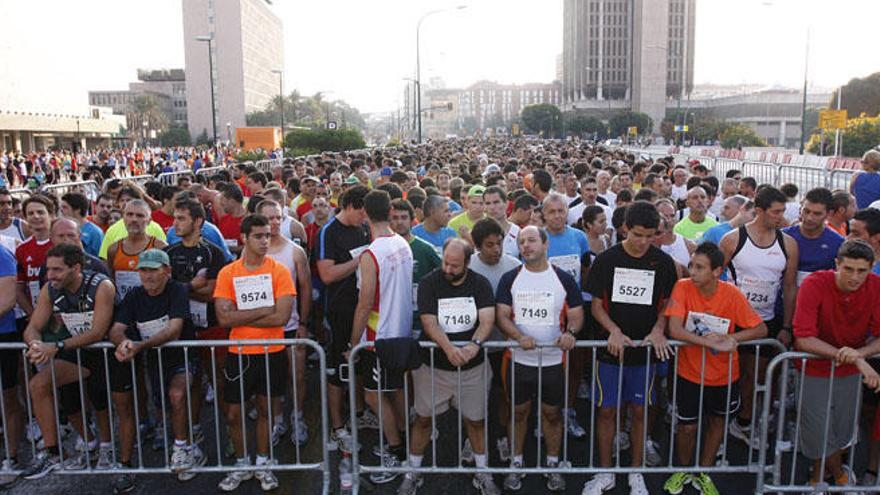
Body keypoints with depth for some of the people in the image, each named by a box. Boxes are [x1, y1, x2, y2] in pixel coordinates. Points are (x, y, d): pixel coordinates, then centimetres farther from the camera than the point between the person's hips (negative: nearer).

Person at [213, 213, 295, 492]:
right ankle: (241, 465, 30)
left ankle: (263, 464, 31)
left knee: (265, 410, 13)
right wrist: (265, 310, -16)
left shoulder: (279, 271, -6)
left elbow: (282, 316, -15)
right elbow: (224, 318, -13)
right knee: (233, 413, 8)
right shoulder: (228, 273, -4)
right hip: (239, 353, 1)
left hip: (272, 353, -1)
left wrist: (241, 318, -14)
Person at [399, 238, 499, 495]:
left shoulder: (480, 284, -4)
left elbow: (487, 320, -14)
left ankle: (482, 473, 32)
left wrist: (474, 345, -34)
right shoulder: (429, 283, -8)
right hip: (432, 366, 0)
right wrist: (449, 348, -34)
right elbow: (429, 322, -18)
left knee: (475, 420, 12)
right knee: (423, 418, 10)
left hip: (472, 367, 1)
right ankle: (413, 472, 29)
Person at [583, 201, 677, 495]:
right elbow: (596, 305, -2)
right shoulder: (607, 259, -6)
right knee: (607, 410, 6)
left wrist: (658, 330, -11)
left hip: (645, 349, 1)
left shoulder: (663, 262, -2)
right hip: (611, 348, -1)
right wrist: (614, 331, -17)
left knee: (639, 410, 10)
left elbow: (667, 304, 7)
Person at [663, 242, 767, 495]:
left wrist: (730, 338, -27)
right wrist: (713, 342, -33)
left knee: (716, 422, 18)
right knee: (688, 427, 6)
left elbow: (761, 329, -12)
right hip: (690, 373, -2)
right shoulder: (682, 288, -19)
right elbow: (675, 331, -25)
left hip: (724, 375, 2)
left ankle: (703, 473, 41)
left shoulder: (731, 294, -17)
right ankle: (684, 470, 35)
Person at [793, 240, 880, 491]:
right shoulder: (814, 284, -25)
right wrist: (857, 360, -33)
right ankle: (839, 474, 39)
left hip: (850, 373, 4)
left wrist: (859, 353, -32)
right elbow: (803, 339, -29)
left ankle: (819, 476, 44)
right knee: (819, 433, 6)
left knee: (841, 432, 15)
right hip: (814, 370, -3)